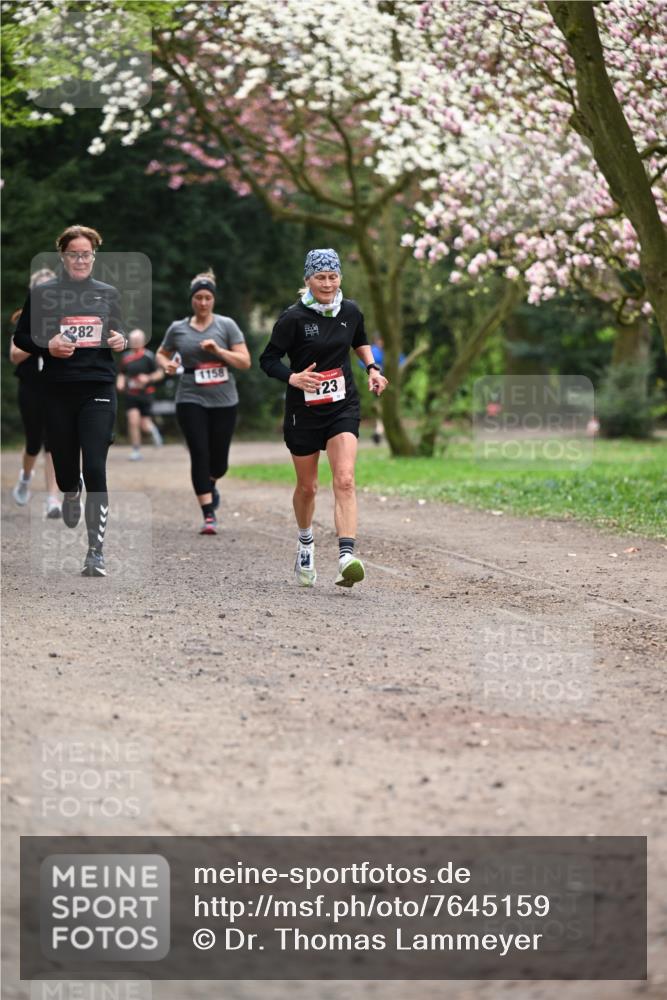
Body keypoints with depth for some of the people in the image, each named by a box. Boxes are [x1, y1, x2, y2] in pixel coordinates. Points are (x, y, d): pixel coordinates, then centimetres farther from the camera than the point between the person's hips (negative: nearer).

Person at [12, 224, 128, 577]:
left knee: (95, 469, -13)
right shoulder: (43, 294, 2)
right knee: (65, 465, 10)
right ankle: (71, 495, 50)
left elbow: (119, 334, 21)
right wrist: (47, 345, -12)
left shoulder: (108, 293, 9)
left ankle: (96, 551, -12)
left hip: (98, 390, 0)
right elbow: (20, 337, 7)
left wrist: (121, 341, -3)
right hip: (58, 392, 0)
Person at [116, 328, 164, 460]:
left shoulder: (148, 356, -5)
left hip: (145, 393, -2)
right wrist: (120, 383, 0)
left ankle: (152, 429, 40)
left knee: (144, 425, 2)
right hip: (130, 394, 2)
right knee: (133, 421, -11)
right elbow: (122, 374, 20)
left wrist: (148, 378, -17)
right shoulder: (126, 357, 6)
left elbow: (160, 373, -1)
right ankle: (136, 450, 0)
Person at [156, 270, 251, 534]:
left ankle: (209, 485, 43)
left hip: (224, 402, 1)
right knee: (200, 454, -12)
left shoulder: (226, 325, 1)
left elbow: (245, 361, -2)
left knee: (219, 460, 6)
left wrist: (218, 350, -16)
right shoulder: (178, 328, 4)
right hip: (191, 400, -1)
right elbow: (162, 354, 20)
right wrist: (167, 364, -3)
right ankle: (209, 515, -8)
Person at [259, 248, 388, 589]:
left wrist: (372, 368, 8)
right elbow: (268, 359, -8)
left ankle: (347, 557, -28)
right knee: (307, 486, 13)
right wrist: (294, 378, -25)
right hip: (304, 410, -1)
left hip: (343, 407, 2)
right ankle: (305, 543, 42)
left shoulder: (350, 311, 1)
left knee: (345, 481, -17)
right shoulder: (293, 318, -12)